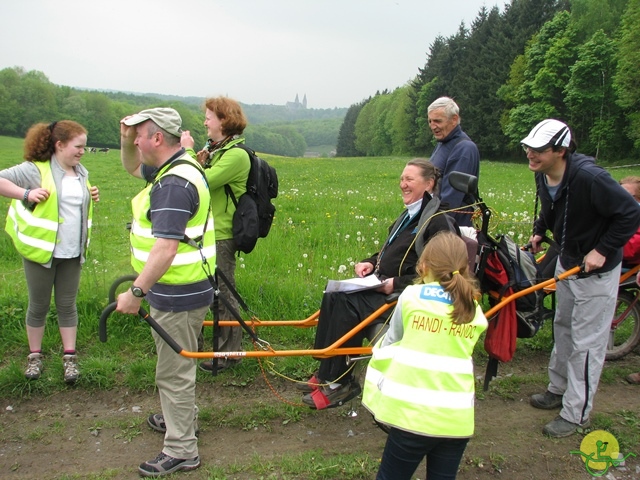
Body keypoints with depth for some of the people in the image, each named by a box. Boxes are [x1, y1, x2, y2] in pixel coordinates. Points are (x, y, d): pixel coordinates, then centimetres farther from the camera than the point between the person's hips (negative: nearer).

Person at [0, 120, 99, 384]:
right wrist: (26, 193, -24)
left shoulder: (81, 172, 9)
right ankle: (35, 355, 24)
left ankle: (69, 356, 19)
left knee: (67, 305, 10)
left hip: (72, 253, 5)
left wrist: (92, 198, 4)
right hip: (41, 250, -4)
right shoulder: (36, 169, -10)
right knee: (39, 305, 9)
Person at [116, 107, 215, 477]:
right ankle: (181, 418, 46)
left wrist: (136, 292, -29)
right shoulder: (177, 168, 8)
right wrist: (126, 138, 6)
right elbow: (133, 167, 25)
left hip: (177, 294, -11)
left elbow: (165, 249, -32)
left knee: (173, 371, 2)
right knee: (177, 363, 27)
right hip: (179, 289, 11)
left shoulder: (173, 184, -25)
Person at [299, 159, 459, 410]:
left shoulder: (438, 221, -13)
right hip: (384, 284, 9)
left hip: (406, 295, -9)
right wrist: (370, 262, 5)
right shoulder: (410, 215, 17)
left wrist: (396, 284, -24)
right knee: (333, 295, -13)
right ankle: (326, 372, -8)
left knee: (348, 304, -26)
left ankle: (339, 383, -14)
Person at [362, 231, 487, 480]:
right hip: (457, 419, 3)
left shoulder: (411, 296, -2)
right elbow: (460, 353, 14)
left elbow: (391, 339, 9)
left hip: (414, 413, -3)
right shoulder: (475, 312, 7)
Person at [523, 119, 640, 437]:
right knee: (563, 327, 20)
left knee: (586, 342, 0)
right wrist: (539, 231, 3)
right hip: (566, 261, 8)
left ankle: (576, 413, 12)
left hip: (596, 269, -8)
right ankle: (558, 389, 37)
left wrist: (602, 250, -25)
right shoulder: (542, 175, -6)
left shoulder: (589, 177, -31)